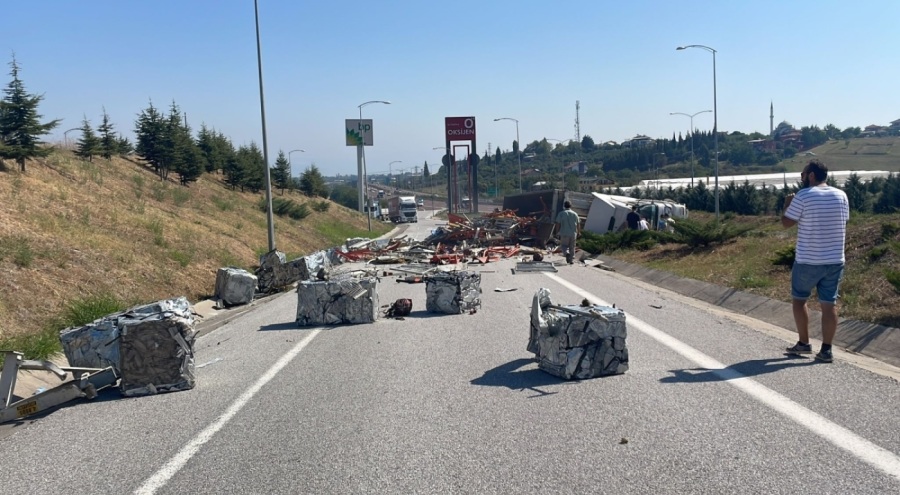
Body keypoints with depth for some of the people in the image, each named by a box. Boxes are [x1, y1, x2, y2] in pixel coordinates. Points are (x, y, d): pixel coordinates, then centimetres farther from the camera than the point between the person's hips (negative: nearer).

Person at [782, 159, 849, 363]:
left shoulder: (803, 196, -11)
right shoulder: (841, 195, 5)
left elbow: (786, 223, -4)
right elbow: (843, 227, 12)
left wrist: (787, 204, 11)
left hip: (807, 261, -4)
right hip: (835, 260, 4)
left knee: (799, 299, 13)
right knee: (829, 304, 6)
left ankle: (803, 343, 16)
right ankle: (826, 349, 7)